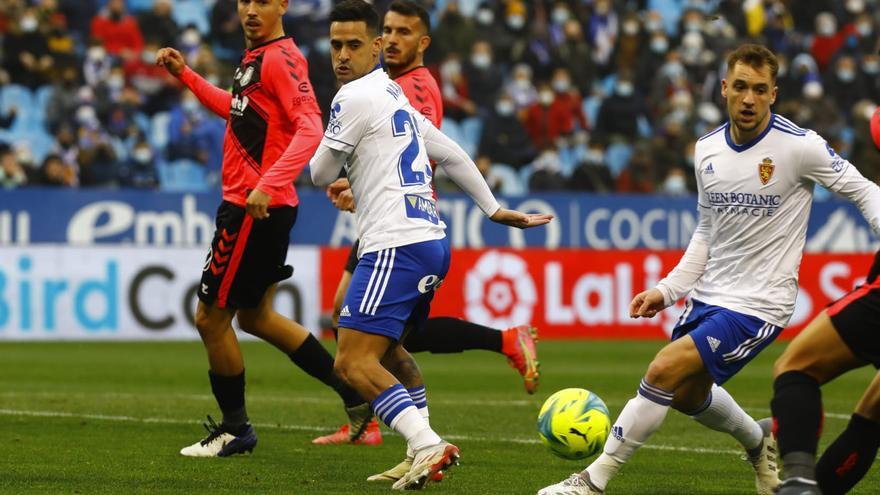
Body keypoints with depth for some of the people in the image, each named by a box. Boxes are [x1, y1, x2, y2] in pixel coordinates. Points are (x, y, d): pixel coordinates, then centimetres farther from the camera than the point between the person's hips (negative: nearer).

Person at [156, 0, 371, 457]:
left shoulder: (281, 59, -17)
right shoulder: (254, 58, 13)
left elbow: (310, 129, -27)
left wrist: (267, 185, -35)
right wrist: (185, 76, 26)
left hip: (257, 209, -10)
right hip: (249, 207, 10)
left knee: (211, 318, 0)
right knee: (255, 316, 19)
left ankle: (234, 429, 14)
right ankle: (354, 393, 22)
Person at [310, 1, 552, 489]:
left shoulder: (354, 97, -8)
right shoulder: (396, 96, 21)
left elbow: (320, 174, 0)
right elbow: (451, 154, 27)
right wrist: (495, 210, 33)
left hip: (396, 246, -10)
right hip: (432, 242, 10)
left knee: (354, 363, -16)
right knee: (387, 349, 28)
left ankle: (428, 445, -29)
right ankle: (425, 456, 23)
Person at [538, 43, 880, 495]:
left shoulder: (799, 146, -15)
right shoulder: (707, 150, 3)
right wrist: (669, 289, 10)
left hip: (758, 305, -7)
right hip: (708, 295, 7)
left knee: (665, 370, -20)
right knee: (688, 394, 21)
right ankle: (758, 441, 51)